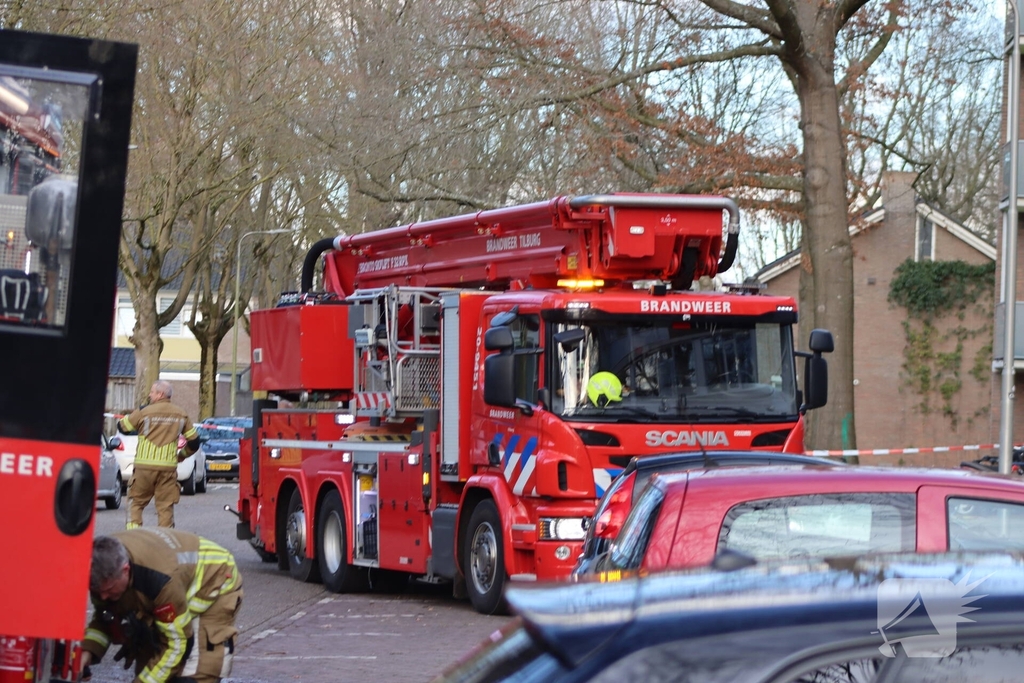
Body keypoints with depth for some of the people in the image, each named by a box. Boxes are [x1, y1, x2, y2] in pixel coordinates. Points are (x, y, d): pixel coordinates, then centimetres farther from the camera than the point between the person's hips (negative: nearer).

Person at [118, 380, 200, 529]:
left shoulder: (144, 412, -3)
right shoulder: (181, 415, 8)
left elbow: (122, 427, 8)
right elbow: (194, 441, 13)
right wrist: (182, 455, 28)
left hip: (145, 466, -2)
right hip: (168, 467, 2)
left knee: (136, 501, 9)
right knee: (166, 506, 6)